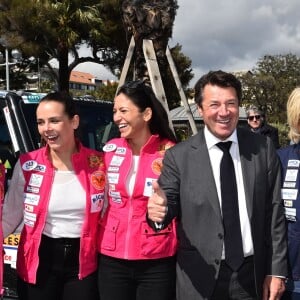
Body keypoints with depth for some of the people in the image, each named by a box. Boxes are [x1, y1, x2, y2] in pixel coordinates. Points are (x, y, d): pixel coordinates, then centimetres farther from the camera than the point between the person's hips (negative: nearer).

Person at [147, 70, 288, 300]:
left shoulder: (263, 148, 0)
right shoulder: (178, 156, -5)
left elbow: (274, 212, 2)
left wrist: (277, 270, 1)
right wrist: (160, 209, -25)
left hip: (253, 273, 2)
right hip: (201, 276, -1)